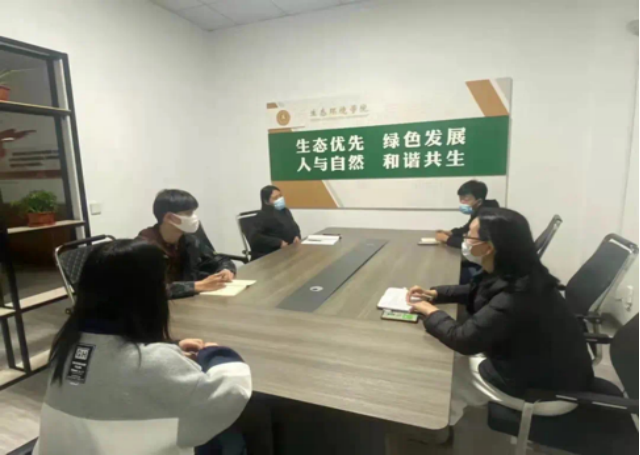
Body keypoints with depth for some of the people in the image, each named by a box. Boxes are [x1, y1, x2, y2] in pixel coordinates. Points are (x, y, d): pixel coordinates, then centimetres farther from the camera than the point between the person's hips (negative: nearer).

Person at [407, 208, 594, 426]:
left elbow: (465, 339, -29)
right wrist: (434, 294, 0)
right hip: (544, 366, 8)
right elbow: (475, 292, 11)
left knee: (454, 368, 1)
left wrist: (431, 312, -14)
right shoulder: (513, 274, -7)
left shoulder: (517, 296, -35)